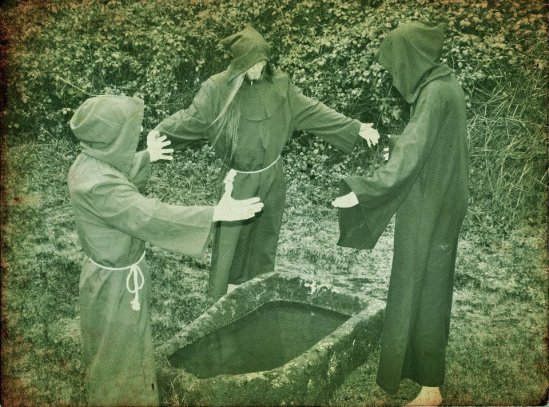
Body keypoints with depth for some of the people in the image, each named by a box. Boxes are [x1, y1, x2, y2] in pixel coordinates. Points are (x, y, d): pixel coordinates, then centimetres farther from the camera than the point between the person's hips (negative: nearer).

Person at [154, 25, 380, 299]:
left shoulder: (278, 84, -5)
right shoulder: (218, 88, -13)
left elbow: (311, 111, 0)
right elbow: (190, 117, -11)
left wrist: (355, 127, -2)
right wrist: (158, 133, -27)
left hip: (272, 175, 4)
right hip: (239, 179, -3)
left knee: (266, 234, 18)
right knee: (228, 238, 2)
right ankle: (218, 300, 19)